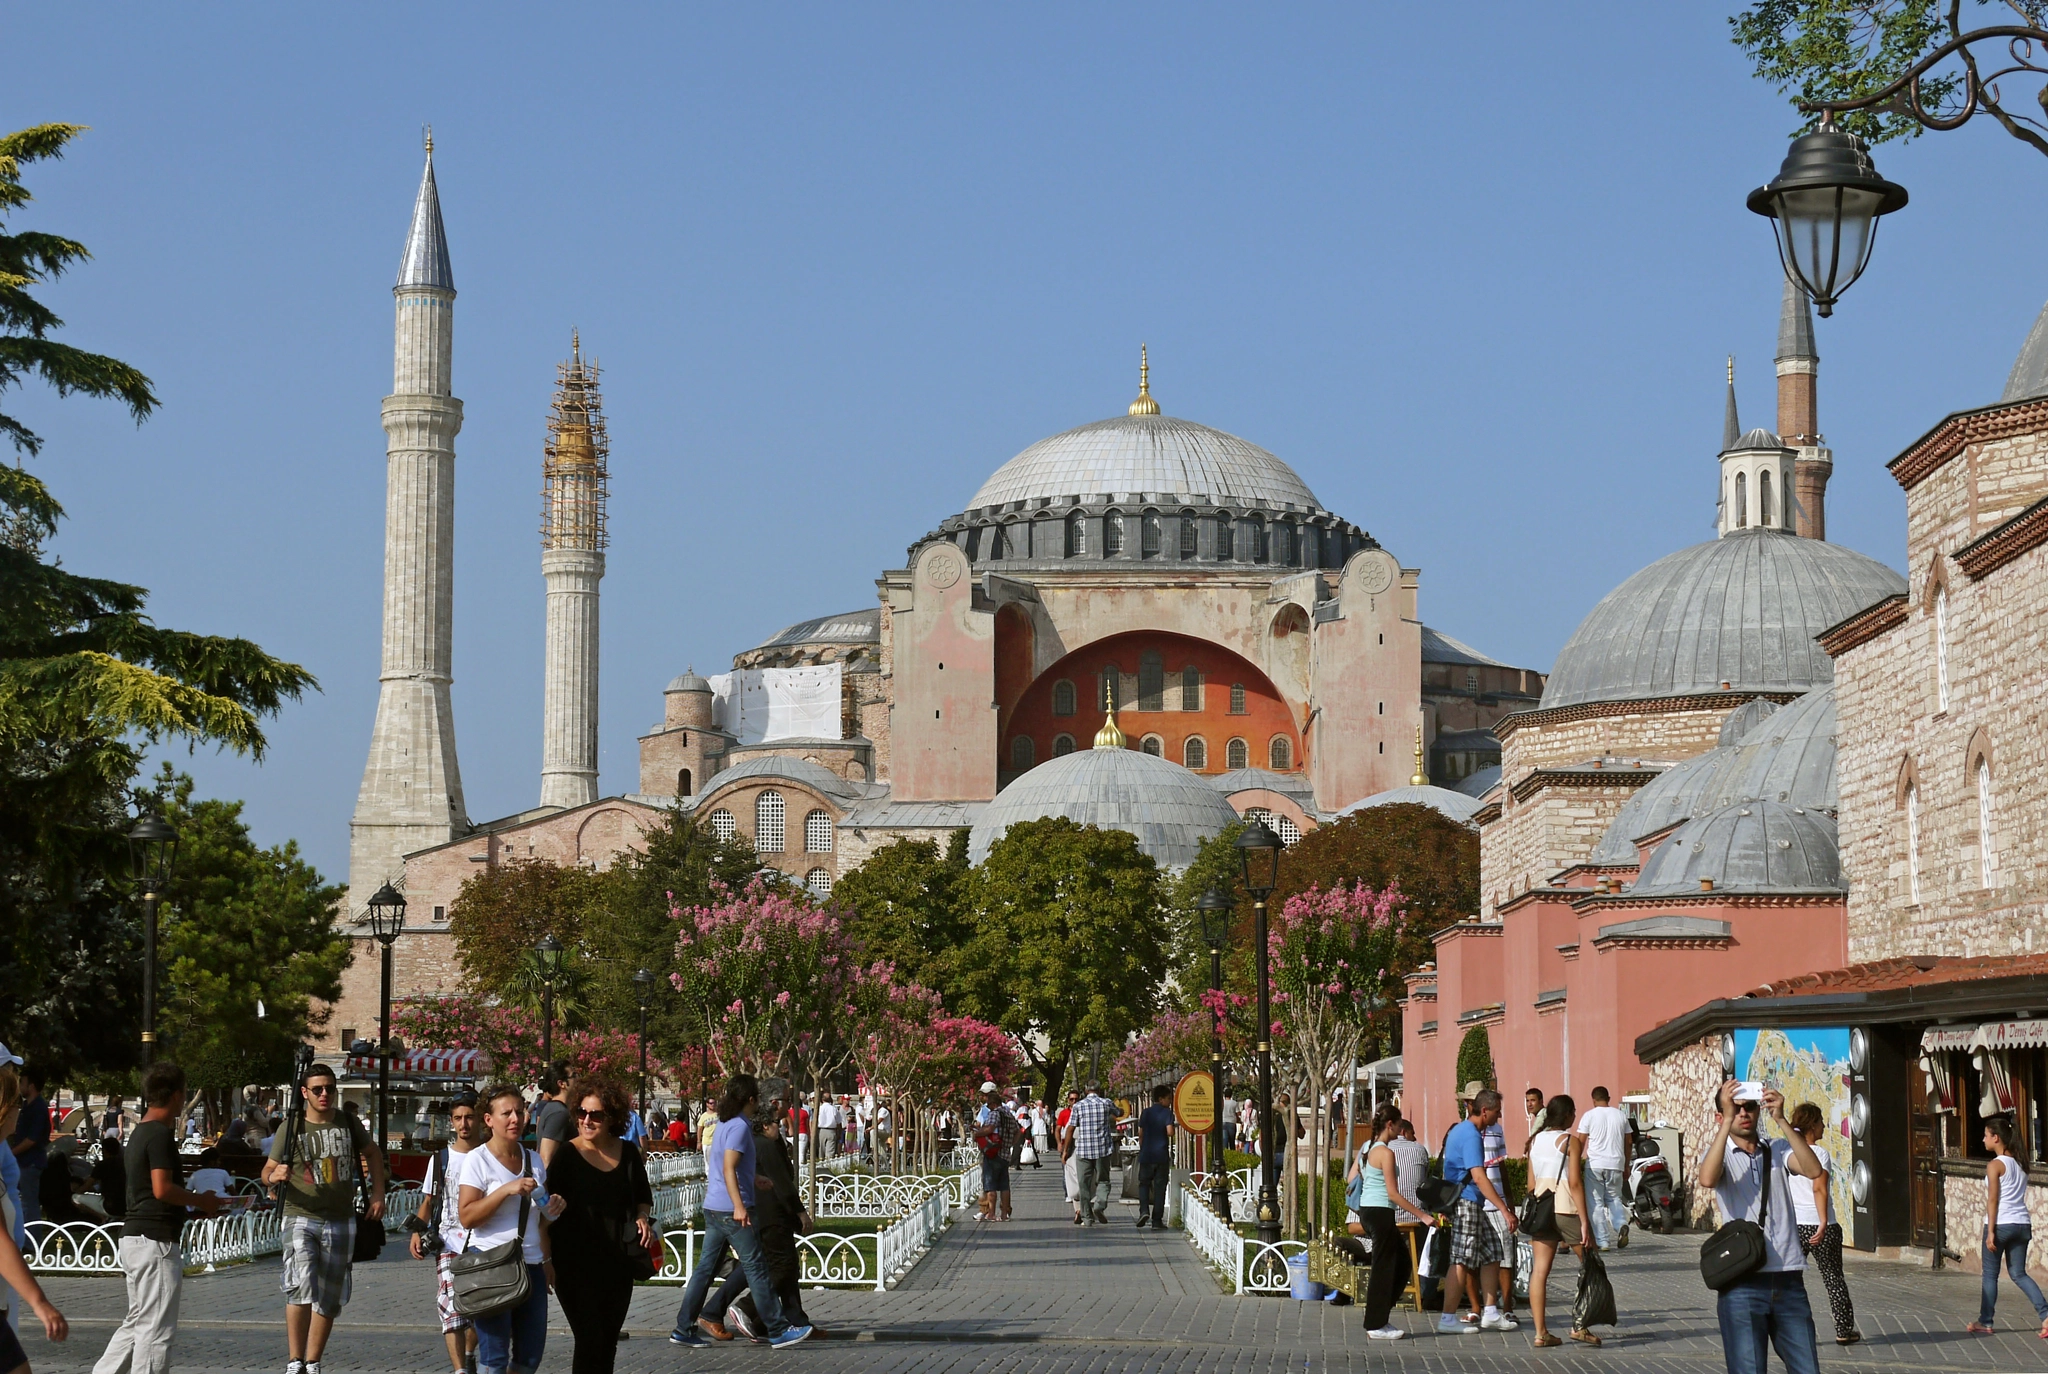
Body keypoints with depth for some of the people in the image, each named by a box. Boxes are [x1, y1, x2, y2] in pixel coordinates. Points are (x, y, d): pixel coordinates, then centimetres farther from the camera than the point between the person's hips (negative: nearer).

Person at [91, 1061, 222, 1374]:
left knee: (137, 1323, 16)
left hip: (134, 1239, 10)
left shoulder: (139, 1134, 16)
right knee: (156, 1328, -5)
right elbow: (162, 1189, -22)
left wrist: (197, 1205, 16)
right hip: (155, 1242, -10)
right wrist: (202, 1201, -8)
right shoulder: (160, 1134, -14)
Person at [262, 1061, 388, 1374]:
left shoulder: (349, 1124, 5)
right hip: (301, 1218, -4)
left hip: (341, 1221, 4)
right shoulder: (292, 1126, -3)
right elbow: (267, 1171, 2)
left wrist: (378, 1193, 12)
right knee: (300, 1288, -22)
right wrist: (275, 1175, -22)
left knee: (329, 1299, 8)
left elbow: (373, 1153, 22)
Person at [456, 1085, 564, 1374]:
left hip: (531, 1264, 6)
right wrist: (506, 1190, -21)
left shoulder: (533, 1160, 13)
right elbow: (467, 1217, -14)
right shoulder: (477, 1160, -5)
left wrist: (553, 1209, 6)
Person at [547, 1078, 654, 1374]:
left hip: (618, 1263, 5)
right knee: (591, 1341, -11)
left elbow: (643, 1196, 21)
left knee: (608, 1341, 12)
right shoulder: (566, 1157, -7)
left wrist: (643, 1217, 1)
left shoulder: (628, 1152, 6)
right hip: (577, 1265, -5)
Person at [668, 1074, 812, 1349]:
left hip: (713, 1208, 9)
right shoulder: (739, 1127, -13)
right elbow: (729, 1169, -22)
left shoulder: (724, 1124, 16)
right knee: (756, 1268, -4)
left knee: (706, 1267, 9)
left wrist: (755, 1181, 43)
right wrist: (739, 1206, -28)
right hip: (731, 1209, -9)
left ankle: (684, 1328, 8)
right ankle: (778, 1330, 0)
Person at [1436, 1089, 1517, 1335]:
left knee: (1491, 1254, 11)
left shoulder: (1461, 1130, 15)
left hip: (1470, 1205, 10)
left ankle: (1490, 1314, 12)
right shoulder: (1471, 1136, -17)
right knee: (1461, 1261, -7)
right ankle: (1448, 1318, -4)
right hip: (1466, 1203, -10)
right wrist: (1505, 1210, -27)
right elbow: (1479, 1177, -25)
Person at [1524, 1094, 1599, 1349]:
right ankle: (1580, 1326, 5)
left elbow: (1531, 1184, 13)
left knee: (1539, 1270, 2)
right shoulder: (1570, 1141, -6)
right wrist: (1584, 1221, -11)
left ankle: (1541, 1333, 0)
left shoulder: (1535, 1140, 11)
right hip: (1565, 1209, -6)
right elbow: (1575, 1183, -11)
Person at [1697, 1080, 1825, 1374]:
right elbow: (1707, 1178, -18)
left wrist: (1780, 1119, -12)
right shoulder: (1718, 1153, 7)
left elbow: (1813, 1170, -8)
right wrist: (1728, 1120, -18)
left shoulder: (1778, 1151, 14)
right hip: (1742, 1285, -3)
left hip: (1788, 1282, 3)